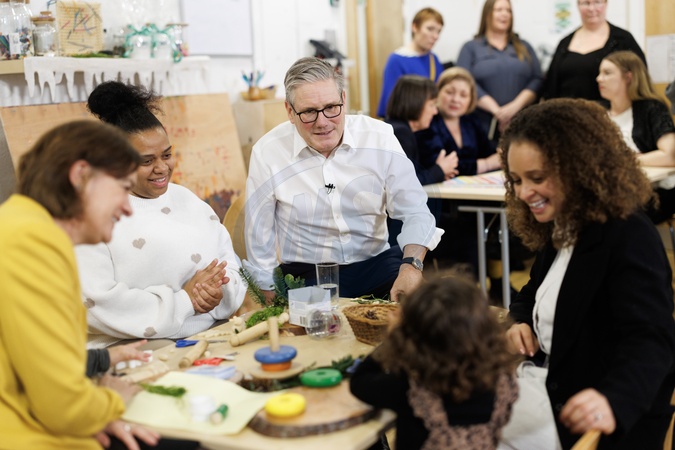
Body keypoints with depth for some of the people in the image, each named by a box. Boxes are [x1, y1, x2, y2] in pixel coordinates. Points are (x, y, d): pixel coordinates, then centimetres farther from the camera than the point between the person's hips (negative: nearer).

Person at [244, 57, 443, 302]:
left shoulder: (380, 138, -4)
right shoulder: (267, 153, -6)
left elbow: (414, 212, -5)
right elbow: (260, 240, 1)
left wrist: (411, 266, -23)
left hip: (375, 262, 3)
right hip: (305, 275, -2)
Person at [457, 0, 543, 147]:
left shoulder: (524, 47, 18)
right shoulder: (471, 48, 9)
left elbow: (538, 80, 6)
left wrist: (516, 105, -13)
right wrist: (496, 110, -15)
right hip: (484, 129, -2)